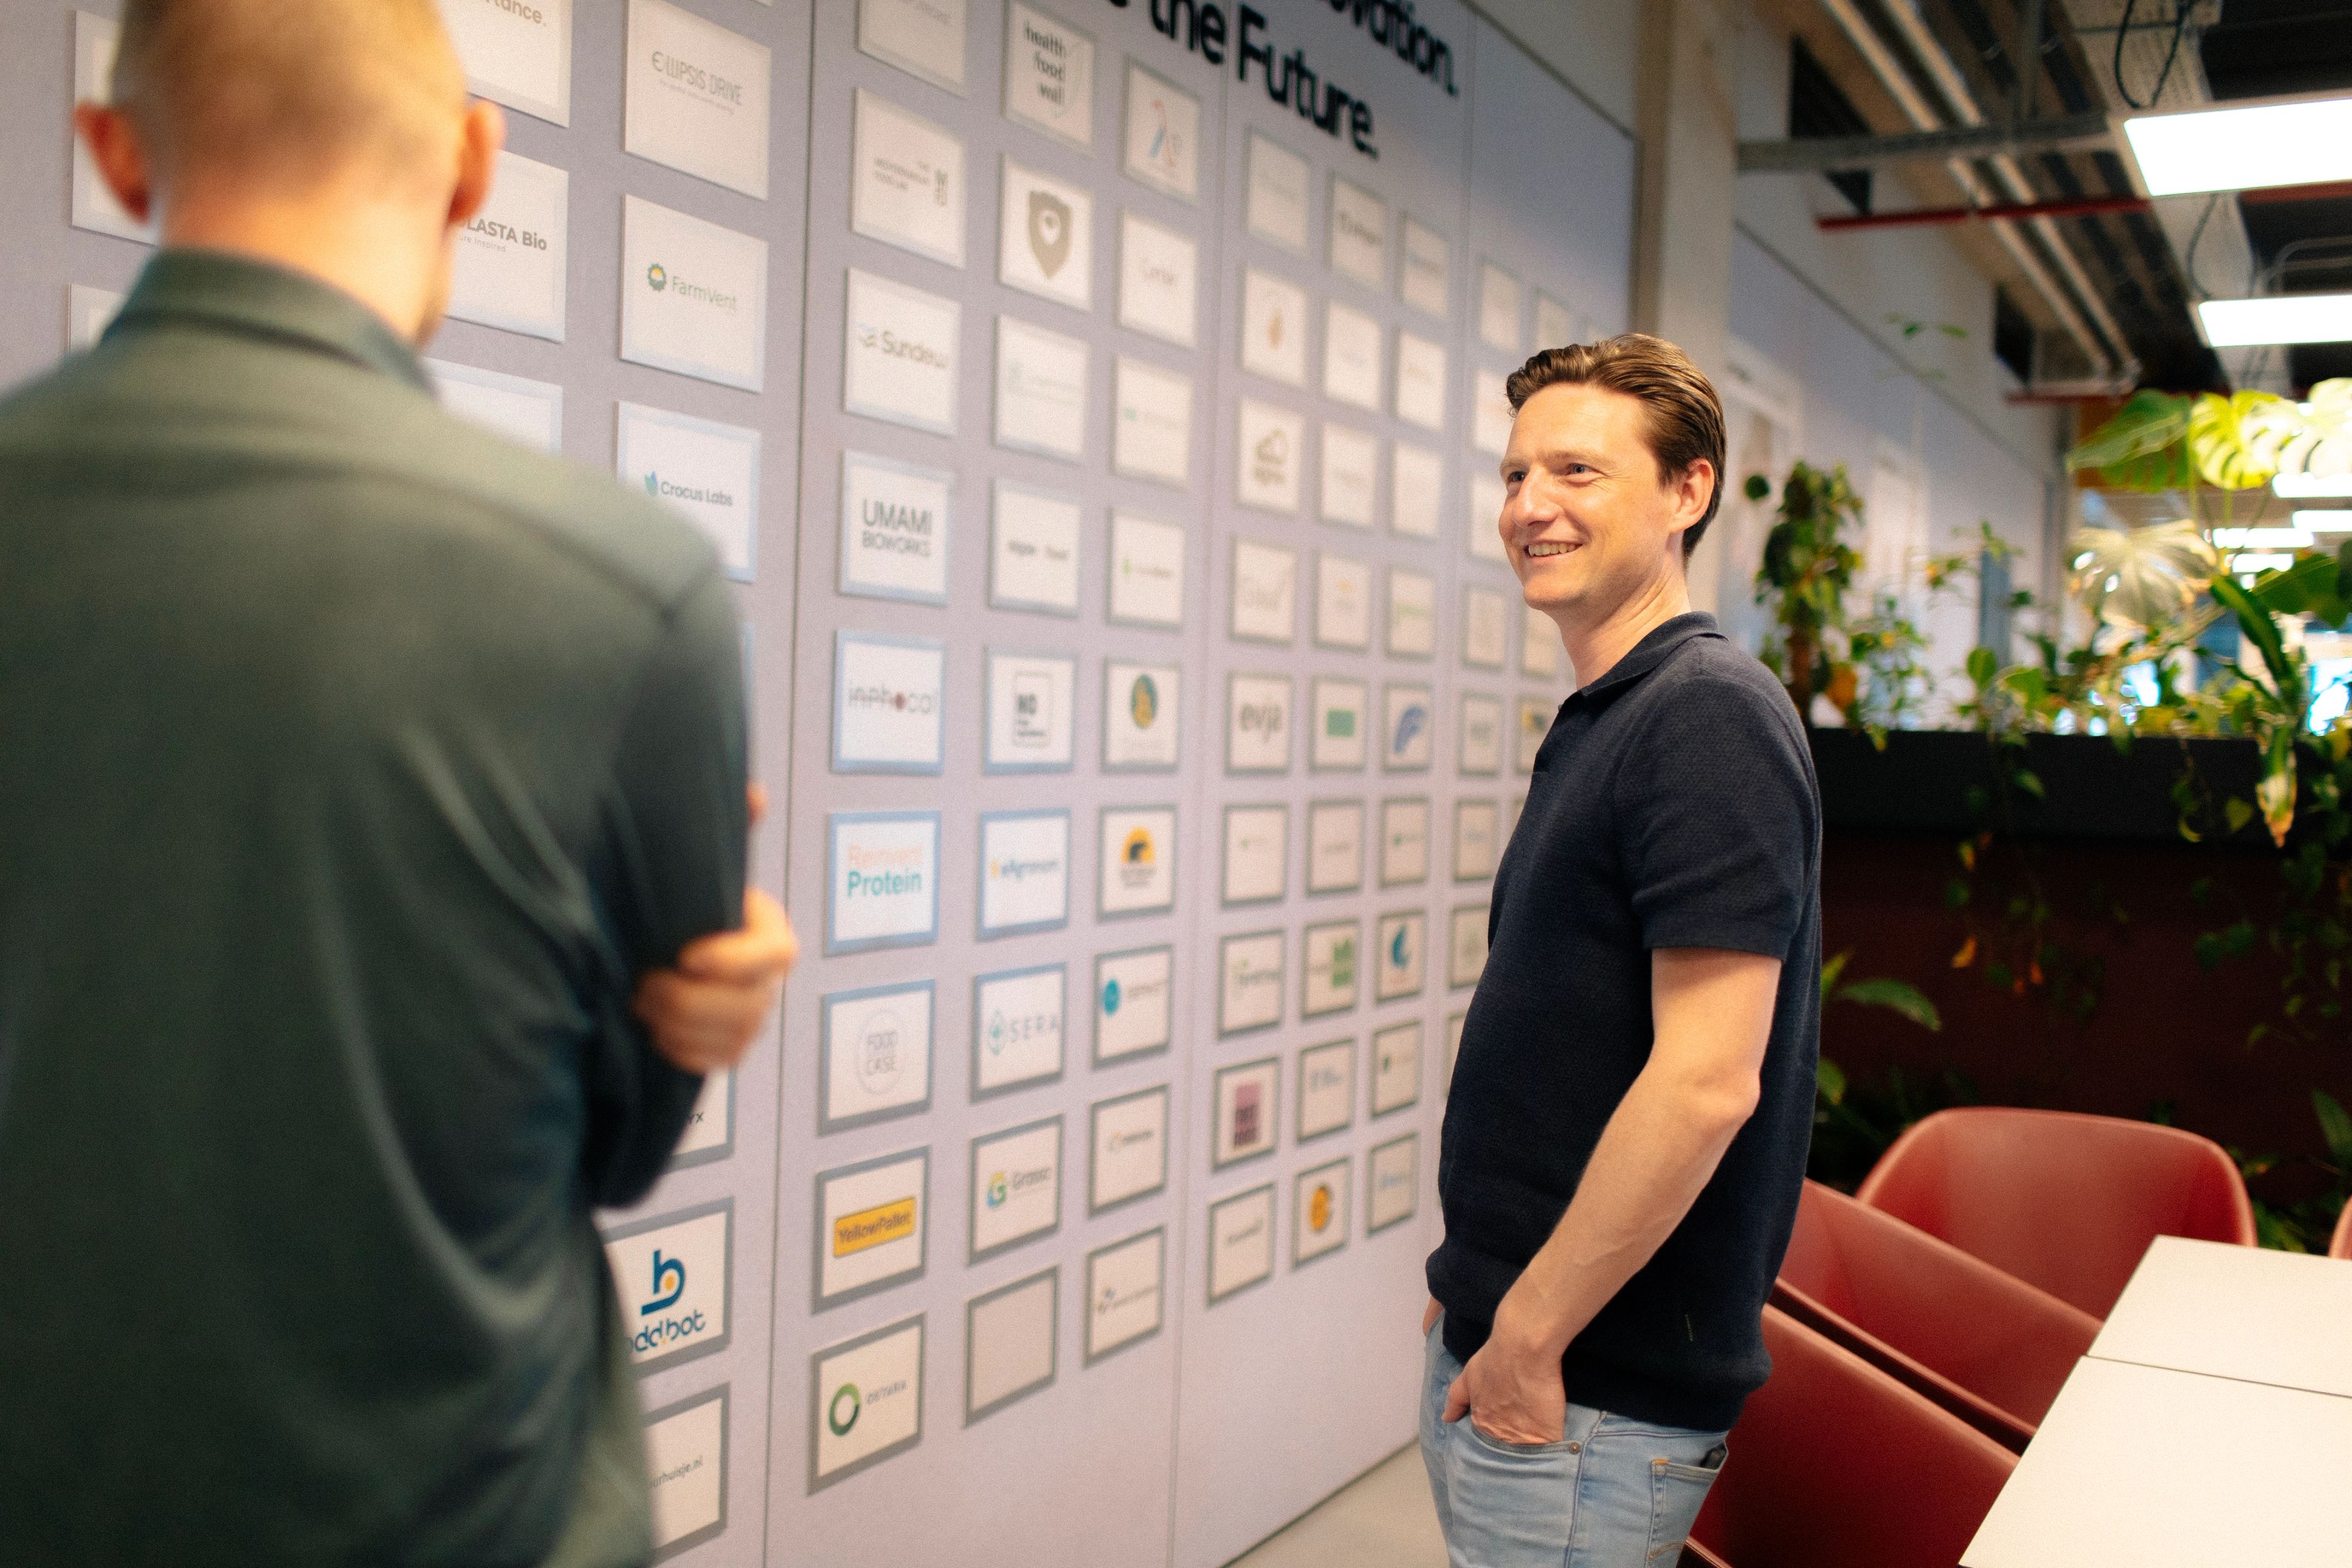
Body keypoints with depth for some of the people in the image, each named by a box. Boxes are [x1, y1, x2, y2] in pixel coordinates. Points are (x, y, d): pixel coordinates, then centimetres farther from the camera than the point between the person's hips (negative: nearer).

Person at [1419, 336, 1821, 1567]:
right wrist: (1478, 1284, 15)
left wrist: (1530, 1333, -18)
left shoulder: (1709, 717, -18)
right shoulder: (1594, 725, 13)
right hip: (1491, 1342, 9)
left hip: (1591, 1394, -9)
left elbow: (1705, 1082, -25)